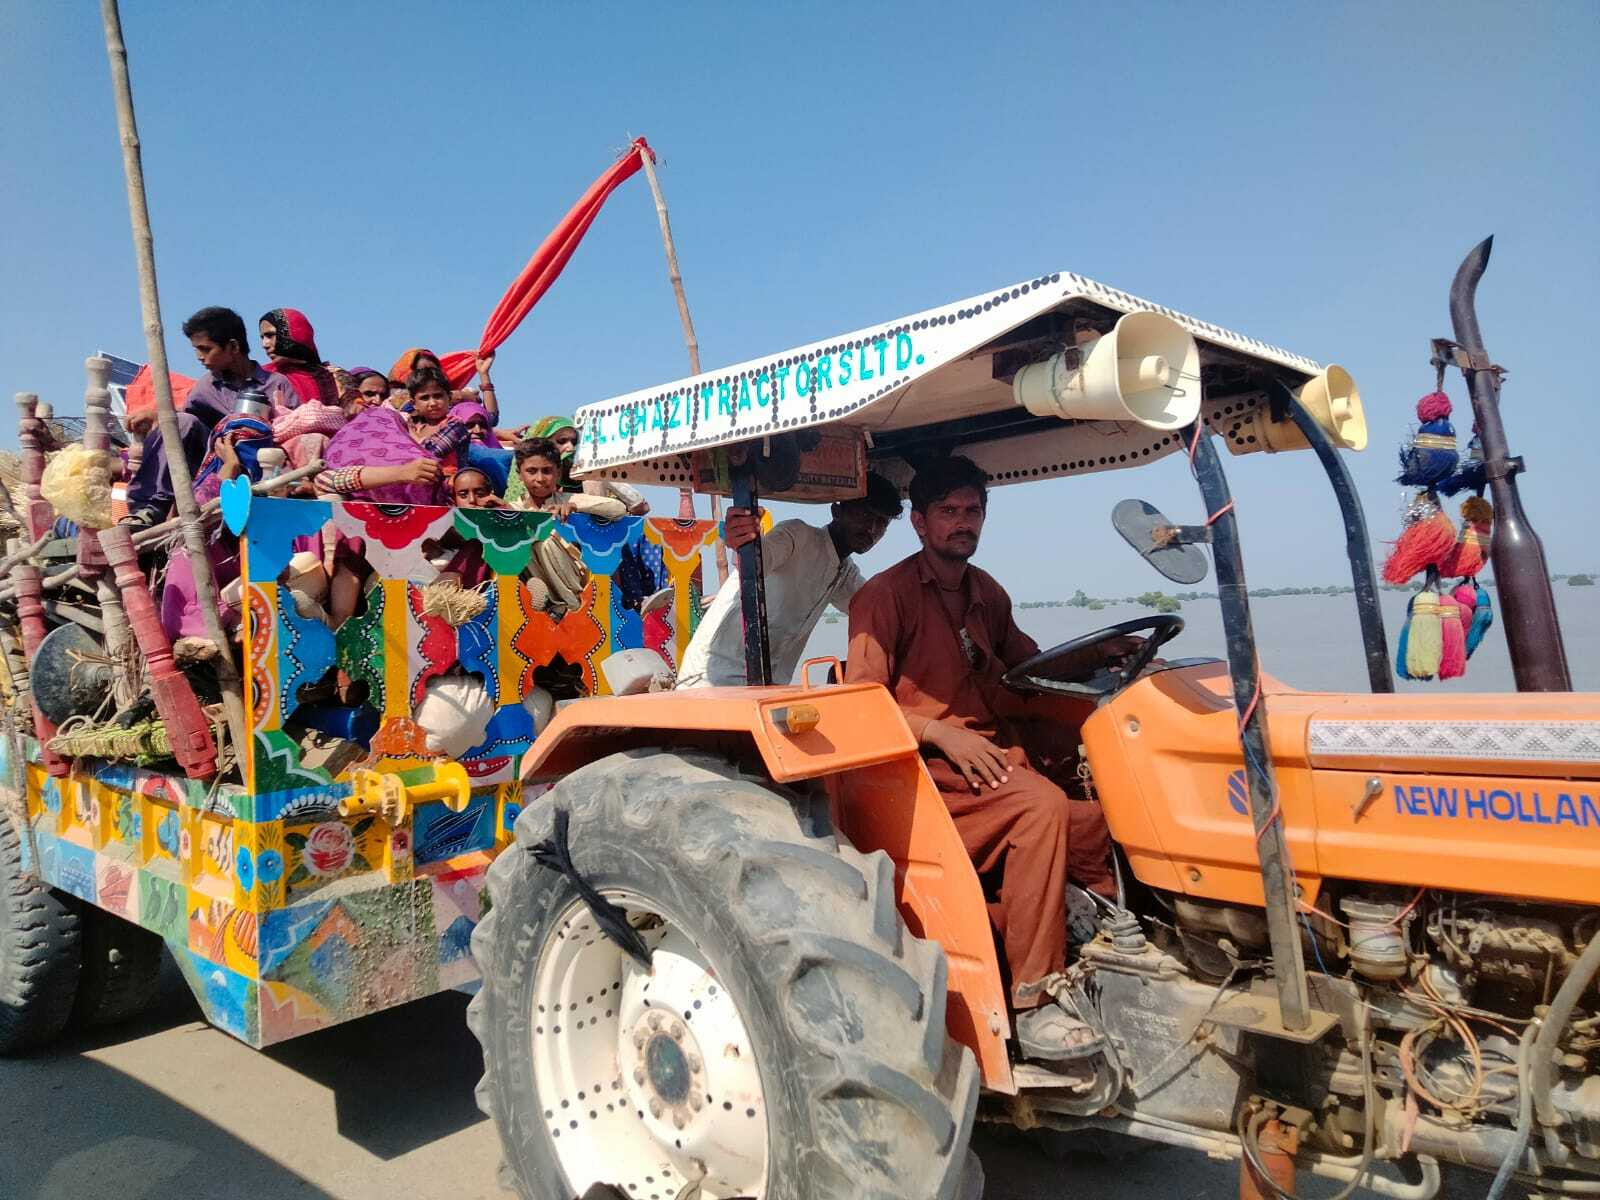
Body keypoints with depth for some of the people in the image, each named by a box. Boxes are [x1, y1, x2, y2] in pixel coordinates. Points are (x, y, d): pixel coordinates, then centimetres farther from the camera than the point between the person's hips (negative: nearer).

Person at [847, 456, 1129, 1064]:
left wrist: (1101, 651, 10)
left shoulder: (986, 594, 19)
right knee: (1043, 804, -32)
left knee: (1102, 825, -17)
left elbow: (1029, 663, 28)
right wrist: (942, 733, -20)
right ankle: (1032, 1004, -26)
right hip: (929, 767, -7)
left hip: (996, 758, 7)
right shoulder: (884, 596, -4)